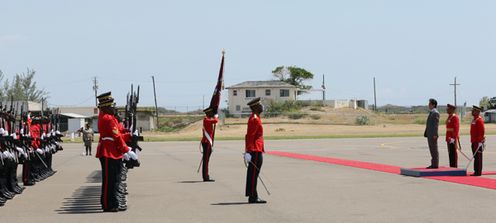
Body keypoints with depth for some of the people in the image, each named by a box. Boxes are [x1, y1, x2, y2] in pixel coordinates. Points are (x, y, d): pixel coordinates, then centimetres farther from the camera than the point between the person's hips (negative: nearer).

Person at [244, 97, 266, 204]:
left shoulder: (254, 118, 17)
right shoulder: (255, 119, -14)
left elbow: (249, 136, 21)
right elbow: (249, 136, -19)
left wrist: (247, 151, 23)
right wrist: (248, 152, -21)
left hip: (255, 151, 10)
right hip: (256, 151, -10)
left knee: (252, 174, 10)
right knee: (253, 174, -7)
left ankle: (252, 197, 14)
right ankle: (253, 197, -6)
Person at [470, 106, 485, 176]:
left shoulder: (479, 120, -14)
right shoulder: (474, 120, 16)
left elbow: (482, 132, -18)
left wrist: (480, 142, -21)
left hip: (478, 142, -10)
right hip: (474, 142, 10)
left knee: (478, 157, -6)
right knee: (475, 157, 11)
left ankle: (478, 172, -3)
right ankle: (476, 171, 15)